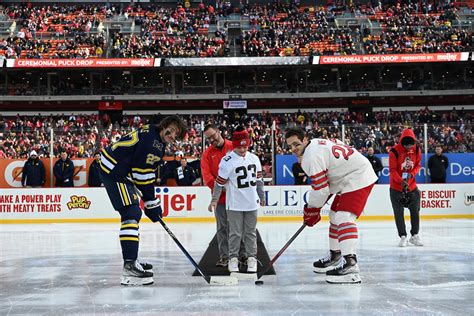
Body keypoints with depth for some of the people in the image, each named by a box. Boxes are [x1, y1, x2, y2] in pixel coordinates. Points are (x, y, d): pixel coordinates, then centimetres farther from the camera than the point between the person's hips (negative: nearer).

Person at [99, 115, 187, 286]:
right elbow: (142, 174, -20)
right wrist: (151, 203, -14)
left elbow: (148, 172, 18)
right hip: (114, 171, -11)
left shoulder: (158, 143, 13)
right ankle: (129, 266, -22)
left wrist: (153, 203, 16)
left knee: (133, 214, 17)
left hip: (122, 173, 11)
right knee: (131, 214, -17)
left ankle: (131, 259, 27)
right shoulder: (150, 140, -20)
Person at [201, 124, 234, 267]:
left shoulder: (234, 147, 0)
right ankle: (224, 256, 12)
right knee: (223, 227, 5)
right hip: (220, 196, 1)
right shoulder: (207, 154, 5)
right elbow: (207, 176, -3)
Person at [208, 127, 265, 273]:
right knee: (235, 233, 1)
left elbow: (258, 179, 15)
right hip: (234, 205, -4)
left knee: (251, 232, 11)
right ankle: (233, 258, 13)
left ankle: (252, 258, 19)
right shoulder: (227, 161, -11)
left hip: (252, 203, 4)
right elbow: (220, 182, -8)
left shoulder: (254, 158, 6)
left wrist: (262, 197, 19)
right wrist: (214, 200, -9)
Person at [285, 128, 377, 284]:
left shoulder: (312, 155, -20)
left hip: (358, 178, -11)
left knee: (343, 217, -23)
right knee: (335, 216, 20)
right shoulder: (316, 143, 12)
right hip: (348, 179, 11)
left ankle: (350, 264, -35)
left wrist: (312, 210, -6)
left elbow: (320, 188, -19)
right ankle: (335, 256, 33)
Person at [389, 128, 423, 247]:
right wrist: (401, 181, -31)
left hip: (412, 185, 4)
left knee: (415, 210, 8)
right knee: (398, 213, -1)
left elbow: (418, 165, 6)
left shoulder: (417, 150, -4)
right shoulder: (394, 151, -18)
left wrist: (412, 174, -13)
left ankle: (415, 235, 22)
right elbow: (392, 170, -18)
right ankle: (403, 237, 9)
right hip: (396, 187, -4)